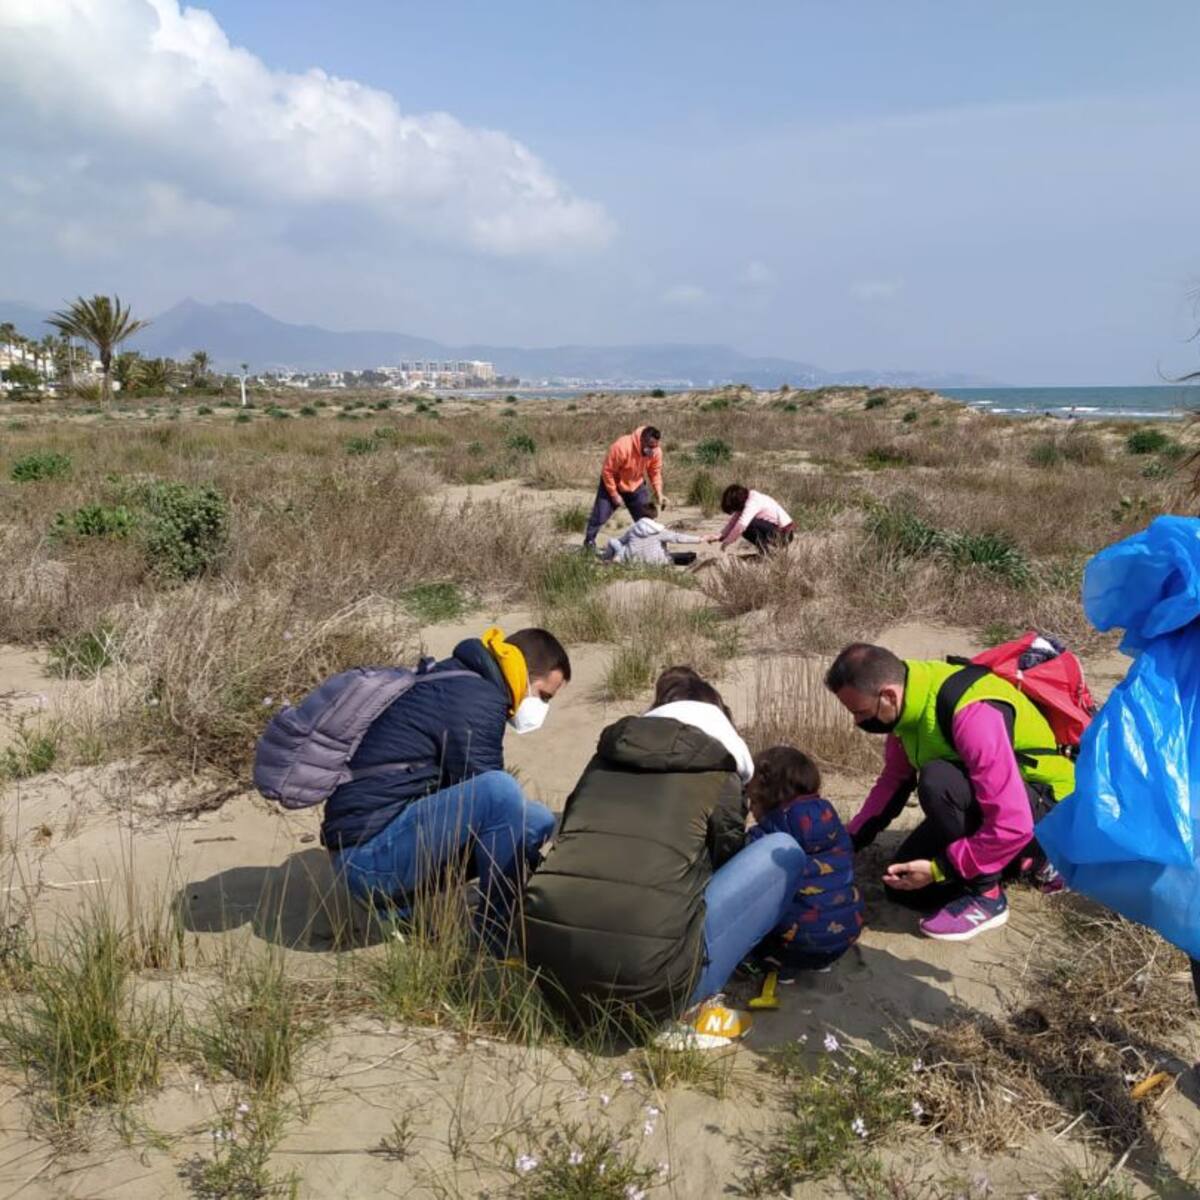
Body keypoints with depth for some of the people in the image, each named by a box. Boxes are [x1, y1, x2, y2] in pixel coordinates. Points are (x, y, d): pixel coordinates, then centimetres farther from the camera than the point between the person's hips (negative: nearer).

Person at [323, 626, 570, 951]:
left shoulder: (457, 685, 17)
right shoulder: (475, 697, -14)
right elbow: (488, 794, -14)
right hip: (370, 853, -10)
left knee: (538, 821, 8)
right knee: (499, 791, -30)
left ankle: (412, 901, 9)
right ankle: (499, 936, -14)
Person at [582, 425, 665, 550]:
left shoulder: (656, 452, -19)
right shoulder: (622, 447, -35)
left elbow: (655, 472, -3)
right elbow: (608, 471, -26)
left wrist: (659, 493, -15)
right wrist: (614, 494, -21)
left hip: (636, 486, 4)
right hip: (613, 484, -4)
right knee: (600, 515, -7)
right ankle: (589, 542, 8)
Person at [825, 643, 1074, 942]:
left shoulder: (973, 714, -35)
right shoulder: (910, 699, -10)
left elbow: (1013, 825, -35)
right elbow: (894, 779, 4)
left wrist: (939, 869, -26)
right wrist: (850, 842, -3)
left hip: (1046, 808, -8)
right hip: (982, 801, 8)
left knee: (938, 780, -35)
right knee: (902, 884, 2)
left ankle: (985, 896, -15)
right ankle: (1018, 861, 16)